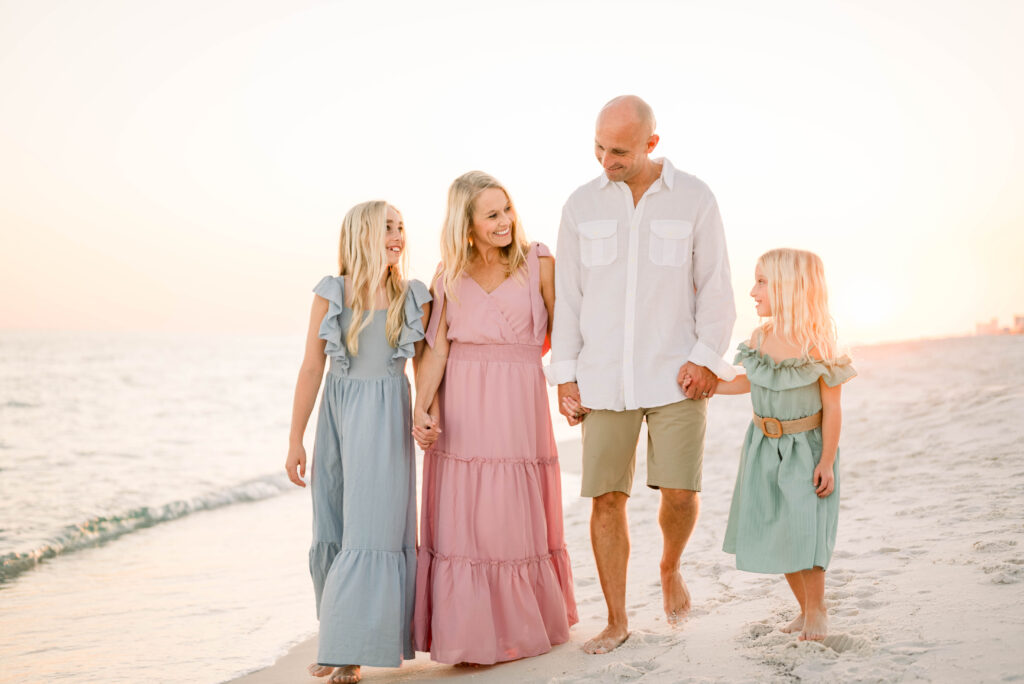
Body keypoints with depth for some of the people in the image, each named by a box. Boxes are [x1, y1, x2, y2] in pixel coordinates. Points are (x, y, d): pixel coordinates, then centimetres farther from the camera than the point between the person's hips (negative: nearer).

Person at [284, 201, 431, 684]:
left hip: (387, 418, -1)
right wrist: (295, 440, 1)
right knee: (333, 529, 7)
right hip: (338, 413, 2)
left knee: (372, 528, -6)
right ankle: (337, 637, 20)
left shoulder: (414, 298, 1)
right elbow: (311, 368, 2)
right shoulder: (331, 295, 1)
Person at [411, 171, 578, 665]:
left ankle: (522, 625, 21)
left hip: (517, 403, -2)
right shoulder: (450, 271, 7)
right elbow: (436, 346, 1)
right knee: (461, 519, 3)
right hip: (460, 406, 2)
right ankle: (471, 635, 14)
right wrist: (422, 408, -10)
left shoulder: (538, 263, 1)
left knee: (515, 516, 4)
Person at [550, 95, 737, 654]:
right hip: (603, 379, 1)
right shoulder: (582, 205, 5)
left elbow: (715, 288, 2)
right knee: (606, 498, 1)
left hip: (675, 375, -1)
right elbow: (567, 297, 7)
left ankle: (670, 568, 27)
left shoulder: (694, 199, 1)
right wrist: (565, 375, 3)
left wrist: (707, 358, -9)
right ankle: (616, 620, 16)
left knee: (680, 490, -7)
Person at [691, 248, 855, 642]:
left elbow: (832, 407, -12)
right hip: (764, 448, 6)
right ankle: (806, 609, 25)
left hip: (805, 448, -5)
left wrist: (827, 461, -13)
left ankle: (816, 611, 15)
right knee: (774, 532, 8)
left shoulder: (817, 344, -17)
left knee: (804, 527, -7)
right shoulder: (759, 338, -1)